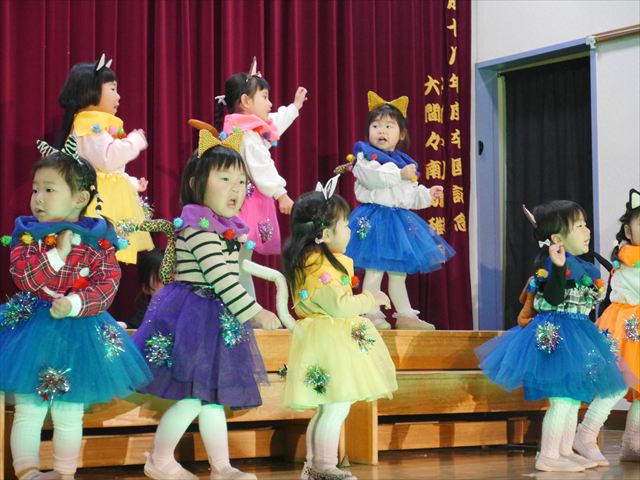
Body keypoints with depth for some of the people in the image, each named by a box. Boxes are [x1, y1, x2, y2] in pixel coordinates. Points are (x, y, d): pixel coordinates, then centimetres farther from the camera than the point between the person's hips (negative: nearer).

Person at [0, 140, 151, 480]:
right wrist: (57, 253, -22)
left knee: (69, 415, 12)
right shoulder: (28, 233, -1)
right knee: (28, 412, 3)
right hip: (33, 330, 0)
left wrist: (74, 304, -25)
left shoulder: (98, 239, -3)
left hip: (79, 332, 0)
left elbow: (107, 284, -11)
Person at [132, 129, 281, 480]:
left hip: (215, 318, 10)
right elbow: (222, 278, -22)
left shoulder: (224, 228, 13)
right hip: (194, 317, -10)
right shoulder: (199, 227, -18)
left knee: (213, 396, 13)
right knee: (195, 396, -7)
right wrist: (254, 312, -21)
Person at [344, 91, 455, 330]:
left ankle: (405, 315, 18)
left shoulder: (405, 162, 18)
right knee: (374, 270, -9)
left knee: (398, 272, 13)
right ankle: (372, 315, -7)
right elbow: (372, 177, -24)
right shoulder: (366, 155, -3)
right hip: (375, 219, -7)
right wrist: (399, 174, -24)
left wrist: (427, 194, 14)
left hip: (400, 219, 7)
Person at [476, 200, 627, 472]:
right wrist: (558, 268, -38)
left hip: (574, 336, 11)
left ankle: (565, 450, 23)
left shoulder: (578, 265, 14)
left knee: (574, 398, 15)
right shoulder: (554, 264, -16)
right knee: (562, 399, -10)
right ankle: (548, 457, -4)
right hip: (557, 337, -11)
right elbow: (553, 299, -29)